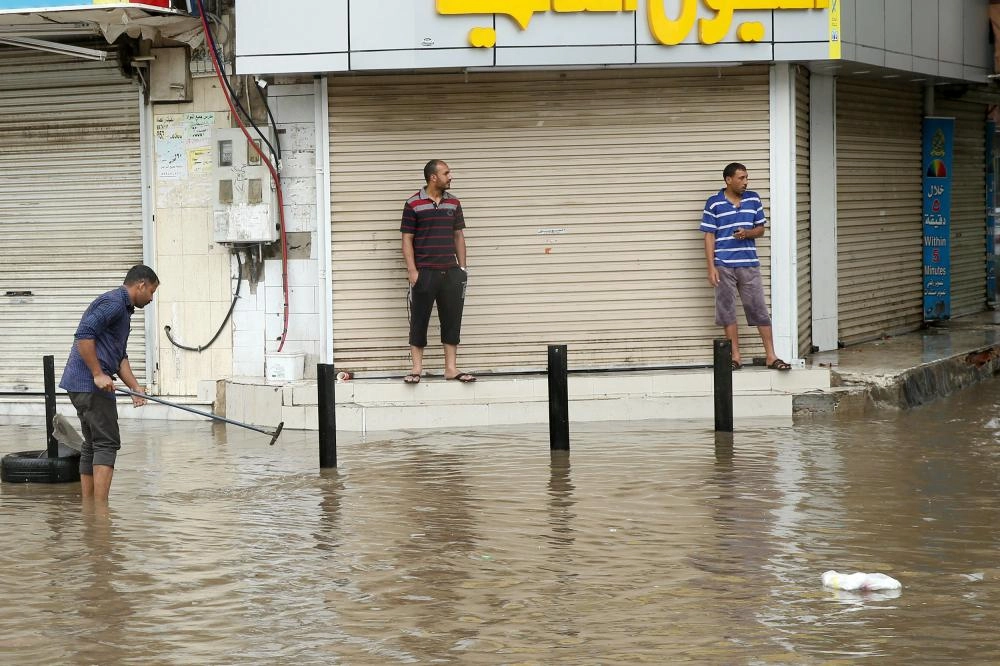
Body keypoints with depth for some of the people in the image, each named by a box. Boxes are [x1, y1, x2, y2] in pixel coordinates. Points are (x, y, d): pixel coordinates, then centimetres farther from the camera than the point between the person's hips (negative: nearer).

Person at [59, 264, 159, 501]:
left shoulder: (122, 308, 23)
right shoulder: (113, 302, -11)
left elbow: (120, 356, 25)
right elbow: (84, 335, -23)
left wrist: (135, 388, 14)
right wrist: (98, 374, -21)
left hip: (80, 384, 10)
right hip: (91, 384, -10)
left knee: (92, 445, 12)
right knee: (107, 443, -10)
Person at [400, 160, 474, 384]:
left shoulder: (454, 203, 11)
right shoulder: (413, 204, -3)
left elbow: (459, 236, 15)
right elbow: (407, 239, -4)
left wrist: (462, 267, 9)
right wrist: (412, 270, -11)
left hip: (451, 272, 4)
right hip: (424, 272, -4)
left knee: (452, 319, 4)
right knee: (419, 319, 0)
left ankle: (451, 368, 10)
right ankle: (417, 368, 5)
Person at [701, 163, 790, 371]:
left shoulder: (753, 199, 7)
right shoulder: (714, 203, -2)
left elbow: (761, 229, 13)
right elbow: (709, 236, -2)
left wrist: (747, 233, -10)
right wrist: (711, 267, -8)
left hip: (749, 265, 2)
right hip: (724, 266, -2)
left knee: (760, 309, -1)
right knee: (727, 311, 2)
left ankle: (771, 356, 1)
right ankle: (736, 357, 9)